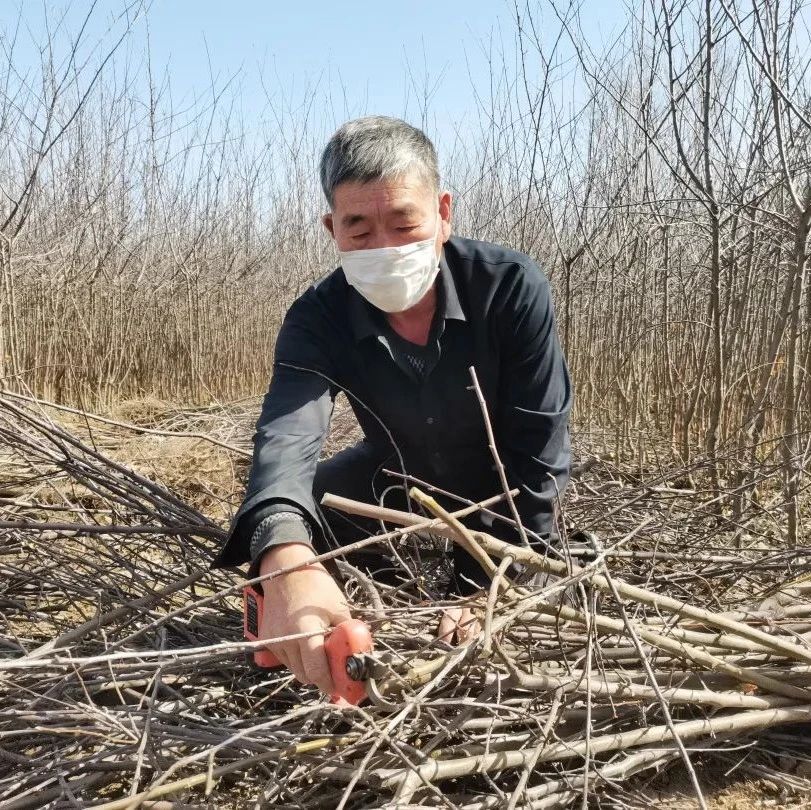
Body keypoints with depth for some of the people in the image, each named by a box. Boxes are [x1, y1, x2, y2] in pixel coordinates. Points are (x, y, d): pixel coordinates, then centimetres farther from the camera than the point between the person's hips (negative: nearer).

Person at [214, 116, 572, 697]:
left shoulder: (513, 288, -32)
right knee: (277, 521, -15)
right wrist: (286, 560, -68)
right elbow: (288, 433, -46)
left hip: (501, 489, -2)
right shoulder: (319, 319, -27)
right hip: (397, 474, 2)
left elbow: (537, 451, -28)